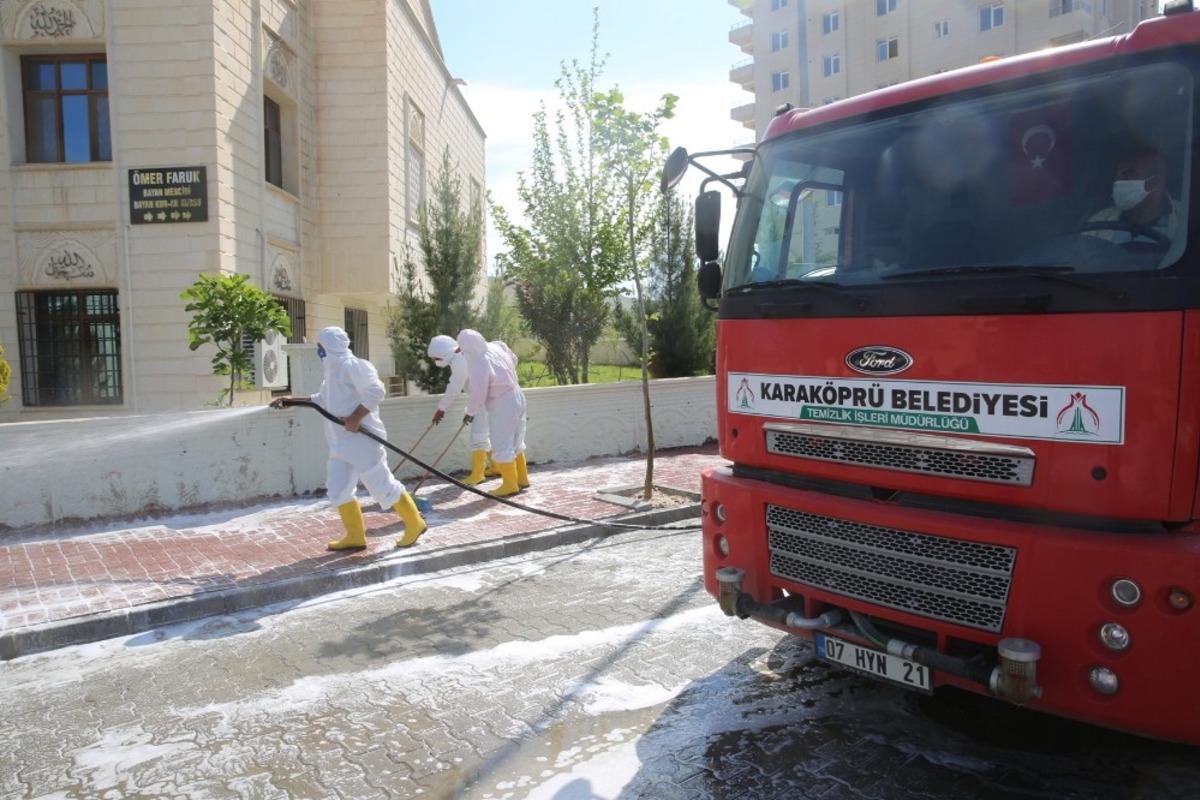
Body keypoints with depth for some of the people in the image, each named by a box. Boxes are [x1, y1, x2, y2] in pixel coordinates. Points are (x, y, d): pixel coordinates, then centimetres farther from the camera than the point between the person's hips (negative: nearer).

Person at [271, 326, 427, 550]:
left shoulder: (352, 365, -15)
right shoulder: (333, 370, 16)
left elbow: (376, 391, -23)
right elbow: (322, 399, 29)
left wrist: (355, 418, -25)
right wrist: (292, 401, 24)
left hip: (362, 439, -10)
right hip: (342, 441, 10)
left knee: (382, 485, -4)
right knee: (338, 488, 7)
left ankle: (414, 524, 9)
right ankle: (355, 536, 15)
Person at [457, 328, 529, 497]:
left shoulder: (478, 364, -24)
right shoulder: (497, 346, -1)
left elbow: (477, 395, -18)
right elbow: (513, 360, 18)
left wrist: (470, 412, 0)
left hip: (501, 407, -9)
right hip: (517, 397, 9)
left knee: (502, 446, 3)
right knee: (515, 442, 19)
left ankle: (510, 485, 11)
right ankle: (522, 478, 29)